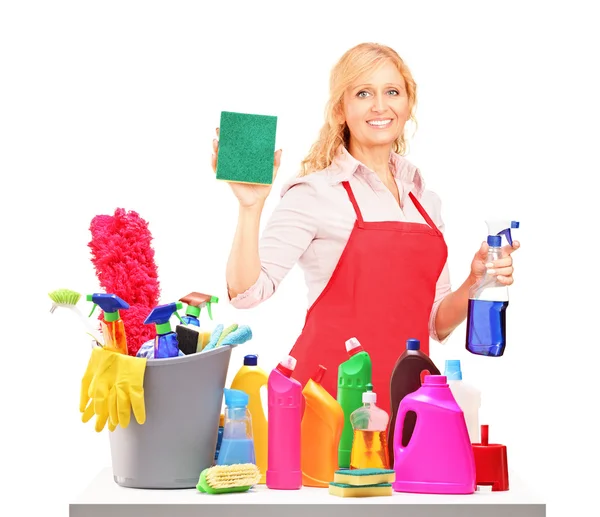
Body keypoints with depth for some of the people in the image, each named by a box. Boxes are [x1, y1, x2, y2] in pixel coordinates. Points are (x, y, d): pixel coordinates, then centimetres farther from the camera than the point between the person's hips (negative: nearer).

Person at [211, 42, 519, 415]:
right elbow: (247, 291, -14)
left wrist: (476, 283, 0)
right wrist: (251, 207, -26)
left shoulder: (424, 199, 13)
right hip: (330, 392, -5)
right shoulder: (316, 192, -4)